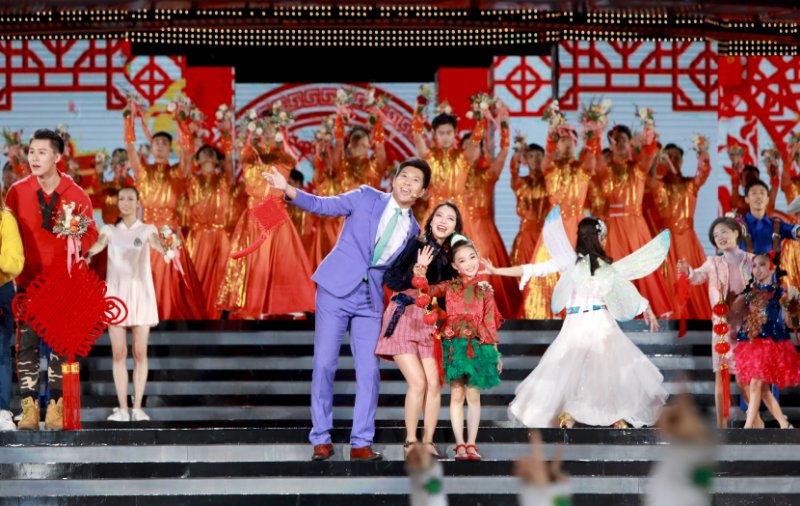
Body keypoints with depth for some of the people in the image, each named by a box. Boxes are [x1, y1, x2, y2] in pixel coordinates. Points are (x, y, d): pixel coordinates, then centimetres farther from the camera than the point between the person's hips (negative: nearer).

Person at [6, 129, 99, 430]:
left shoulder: (76, 194, -2)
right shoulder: (17, 191, 2)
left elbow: (91, 233, 3)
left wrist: (79, 242, -18)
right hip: (28, 280, 1)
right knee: (27, 345, -3)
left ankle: (55, 407, 4)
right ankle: (29, 408, -1)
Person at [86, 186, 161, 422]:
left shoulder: (147, 229, 7)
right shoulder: (110, 230, 9)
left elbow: (155, 242, -16)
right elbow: (100, 243, -12)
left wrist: (166, 249, -40)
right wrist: (89, 253, -36)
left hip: (140, 294, -1)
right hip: (116, 294, 1)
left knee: (140, 352, -1)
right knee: (119, 353, -2)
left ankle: (137, 407, 3)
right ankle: (122, 409, 1)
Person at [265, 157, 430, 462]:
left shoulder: (413, 231, 11)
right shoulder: (366, 198, 2)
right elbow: (321, 205, -1)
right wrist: (289, 191, -16)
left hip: (370, 302, 3)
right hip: (336, 291, -3)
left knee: (369, 371, -4)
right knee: (324, 365, -3)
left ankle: (361, 444, 4)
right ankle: (321, 440, 6)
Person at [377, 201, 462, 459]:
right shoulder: (416, 244, -4)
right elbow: (391, 277, -7)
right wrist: (416, 290, -16)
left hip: (430, 324, 4)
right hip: (403, 319, -4)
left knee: (434, 384, -7)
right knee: (418, 382, -13)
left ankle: (428, 441, 7)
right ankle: (410, 441, 1)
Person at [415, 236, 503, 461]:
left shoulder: (484, 290, 7)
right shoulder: (449, 287, 7)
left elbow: (490, 322, 8)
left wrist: (494, 351, 5)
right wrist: (421, 268, -12)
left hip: (478, 346, 0)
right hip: (454, 345, 0)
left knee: (473, 395, 2)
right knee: (456, 395, 0)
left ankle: (471, 445, 6)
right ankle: (460, 445, 3)